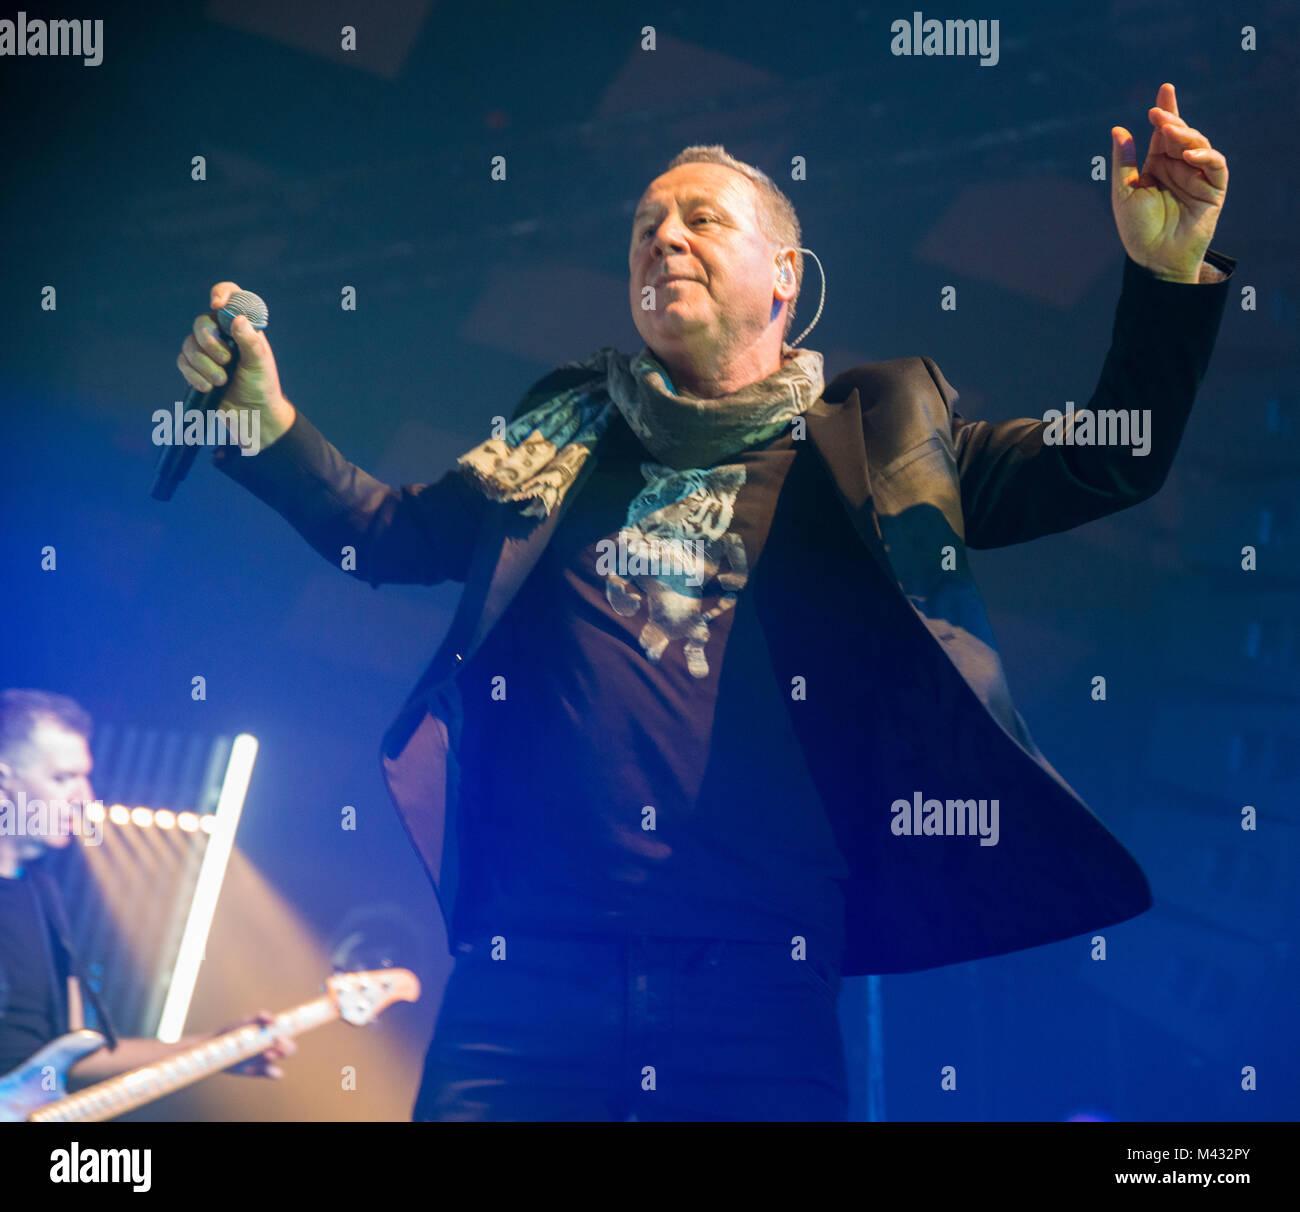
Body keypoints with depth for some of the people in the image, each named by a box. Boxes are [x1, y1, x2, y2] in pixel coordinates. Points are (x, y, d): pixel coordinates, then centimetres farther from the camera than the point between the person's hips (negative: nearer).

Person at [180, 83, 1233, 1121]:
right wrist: (266, 424, 7)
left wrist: (1169, 273, -9)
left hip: (759, 973, -1)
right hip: (531, 962, 2)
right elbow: (390, 533, 22)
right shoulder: (566, 431, 19)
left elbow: (1109, 465, 5)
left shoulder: (878, 438, 12)